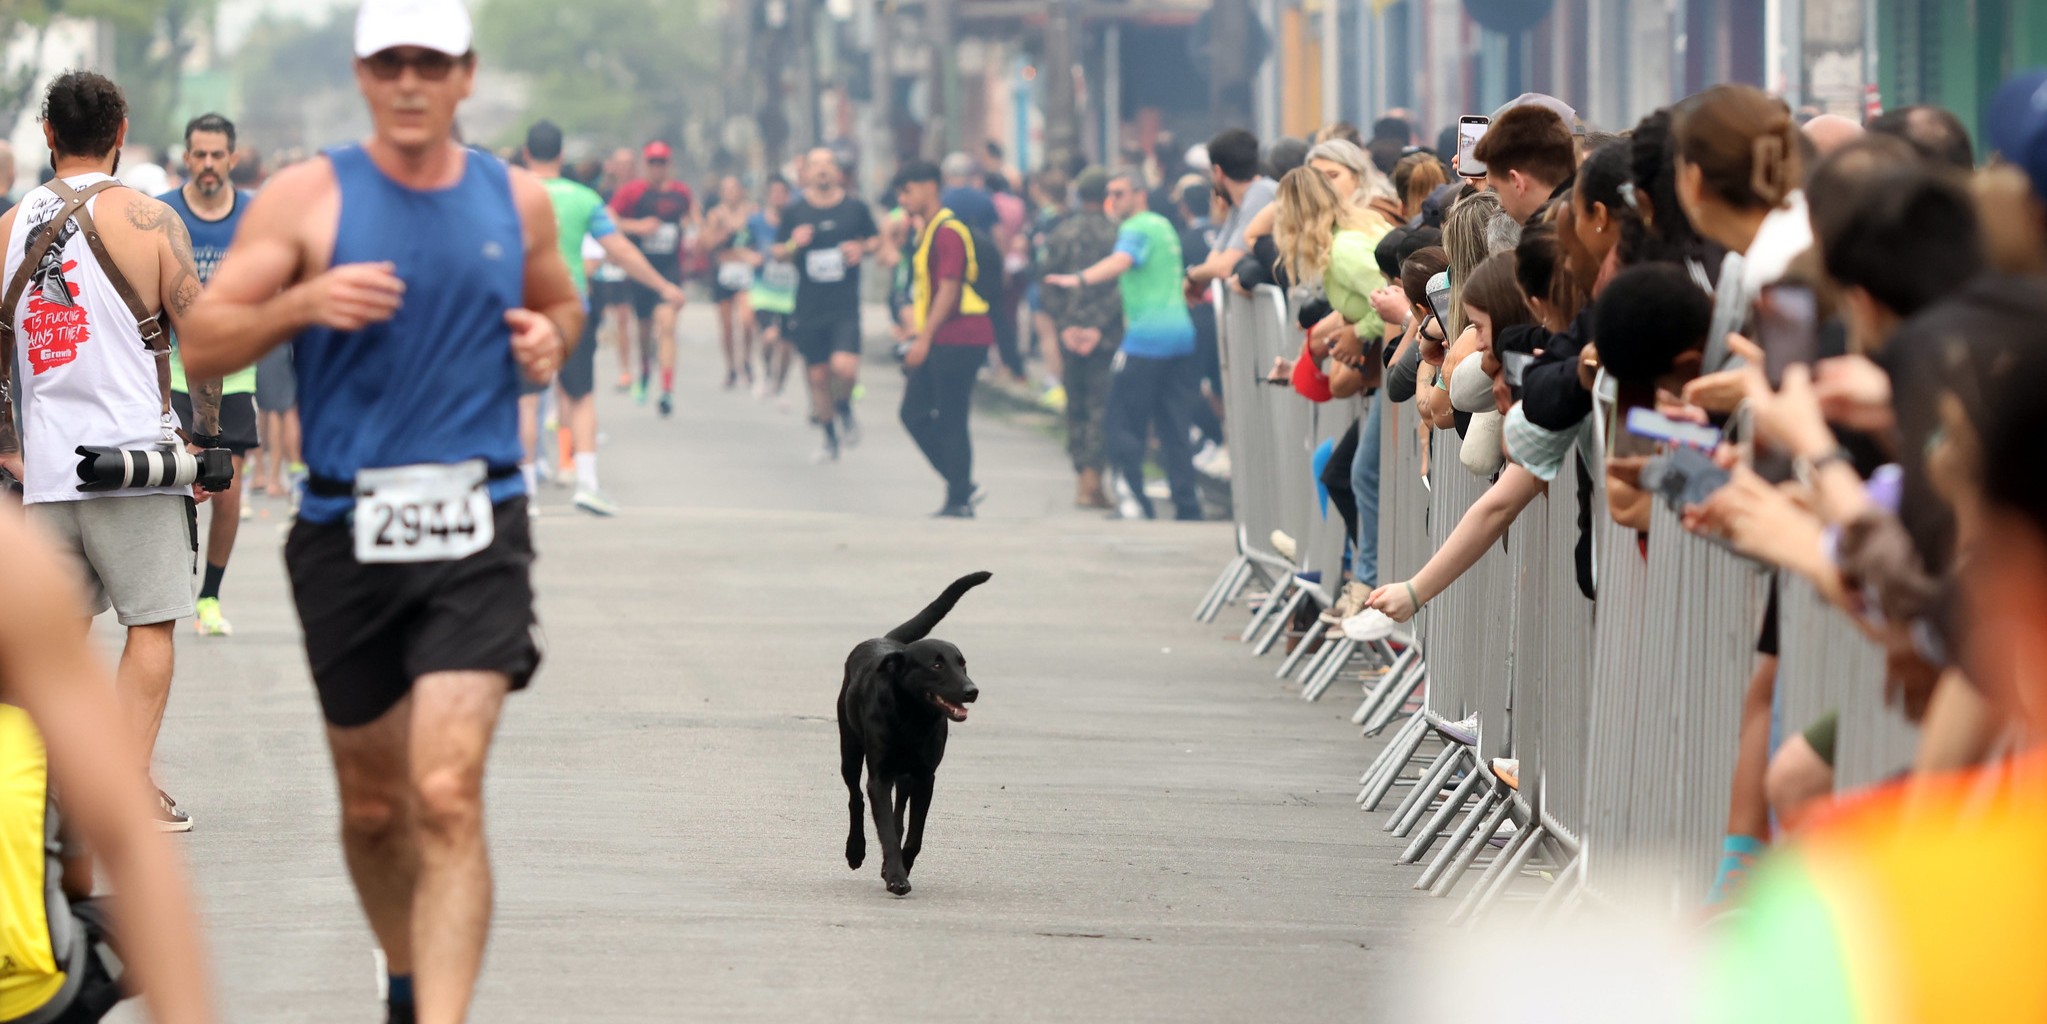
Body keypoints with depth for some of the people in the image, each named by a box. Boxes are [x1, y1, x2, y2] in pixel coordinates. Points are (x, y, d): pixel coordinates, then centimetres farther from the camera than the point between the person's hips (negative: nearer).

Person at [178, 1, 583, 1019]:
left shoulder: (517, 200, 7)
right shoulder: (306, 198, -1)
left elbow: (560, 302, 27)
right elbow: (200, 344, -4)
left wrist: (549, 337, 3)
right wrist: (301, 302, -21)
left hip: (477, 533, 0)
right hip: (345, 536, 1)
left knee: (447, 792, -17)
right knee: (373, 805, 13)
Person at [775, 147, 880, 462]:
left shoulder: (856, 209, 2)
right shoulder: (795, 212, 3)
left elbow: (876, 238, 17)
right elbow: (778, 253, 10)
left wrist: (863, 248, -5)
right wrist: (794, 245, -12)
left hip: (846, 308, -2)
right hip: (808, 309, 2)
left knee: (844, 367, -20)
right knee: (818, 376, 5)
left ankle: (844, 409, 13)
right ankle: (830, 438, 23)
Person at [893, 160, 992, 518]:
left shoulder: (948, 232, -14)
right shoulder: (926, 232, 17)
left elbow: (948, 290, -19)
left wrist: (924, 338, -21)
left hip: (958, 338, -10)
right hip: (938, 340, 10)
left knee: (951, 421, -7)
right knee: (914, 414, 8)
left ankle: (959, 500, -1)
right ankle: (962, 488, 13)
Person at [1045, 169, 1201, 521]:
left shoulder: (1136, 229, -7)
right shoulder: (1164, 226, 21)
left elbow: (1121, 261, -27)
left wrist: (1079, 279, -40)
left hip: (1147, 336, -8)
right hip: (1182, 333, 8)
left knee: (1124, 419, -3)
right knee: (1174, 426, 9)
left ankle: (1134, 497, -10)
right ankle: (1187, 504, 5)